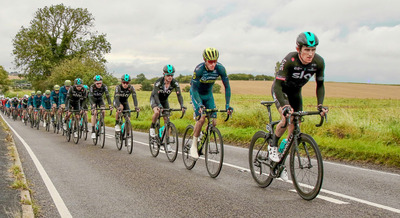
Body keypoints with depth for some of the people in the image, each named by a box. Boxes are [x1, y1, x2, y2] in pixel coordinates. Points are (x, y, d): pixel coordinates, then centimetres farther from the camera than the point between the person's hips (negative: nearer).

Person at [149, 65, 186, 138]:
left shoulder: (175, 83, -23)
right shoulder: (159, 82, -32)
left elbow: (179, 94, -29)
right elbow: (156, 94, -39)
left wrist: (182, 105, -46)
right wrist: (159, 105, -56)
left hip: (164, 100, 4)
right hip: (154, 99, -3)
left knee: (167, 119, -7)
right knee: (157, 112, -34)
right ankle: (152, 128, -8)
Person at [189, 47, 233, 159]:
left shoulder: (220, 68, -23)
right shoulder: (199, 69, -31)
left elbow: (227, 87, -16)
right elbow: (194, 89, -28)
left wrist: (227, 105, -23)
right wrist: (200, 105, -40)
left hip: (208, 94, 4)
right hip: (196, 94, -4)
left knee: (213, 122, -8)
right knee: (202, 118, -24)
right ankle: (193, 147, -13)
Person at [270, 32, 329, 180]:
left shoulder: (319, 62, -23)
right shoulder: (289, 60, -36)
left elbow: (320, 85, -8)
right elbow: (278, 85, -36)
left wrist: (320, 104, -21)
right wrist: (284, 105, -49)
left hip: (295, 92, 5)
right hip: (280, 90, -5)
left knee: (295, 127, -1)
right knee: (287, 117, -30)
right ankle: (273, 146, -5)